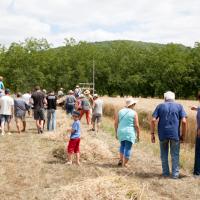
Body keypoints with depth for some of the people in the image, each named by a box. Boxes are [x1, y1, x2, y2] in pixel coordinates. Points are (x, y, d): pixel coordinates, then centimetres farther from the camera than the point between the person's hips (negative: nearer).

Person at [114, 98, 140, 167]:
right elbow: (136, 125, -10)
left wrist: (116, 133, 13)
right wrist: (138, 135, 0)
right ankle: (124, 164, 9)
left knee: (122, 145, 26)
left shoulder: (120, 111, 5)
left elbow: (116, 123, 3)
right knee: (128, 148, 5)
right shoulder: (134, 113, -6)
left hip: (121, 132, 5)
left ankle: (121, 160, 20)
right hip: (130, 133, -4)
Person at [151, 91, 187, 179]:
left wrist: (152, 134, 0)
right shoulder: (179, 106, 4)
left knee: (164, 154, 15)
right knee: (175, 155, 10)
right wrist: (183, 135, 2)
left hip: (163, 134, 1)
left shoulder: (160, 106, 6)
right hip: (175, 134, -1)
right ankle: (175, 174, 13)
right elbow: (184, 121, -6)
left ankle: (165, 173, 21)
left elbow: (153, 120, -4)